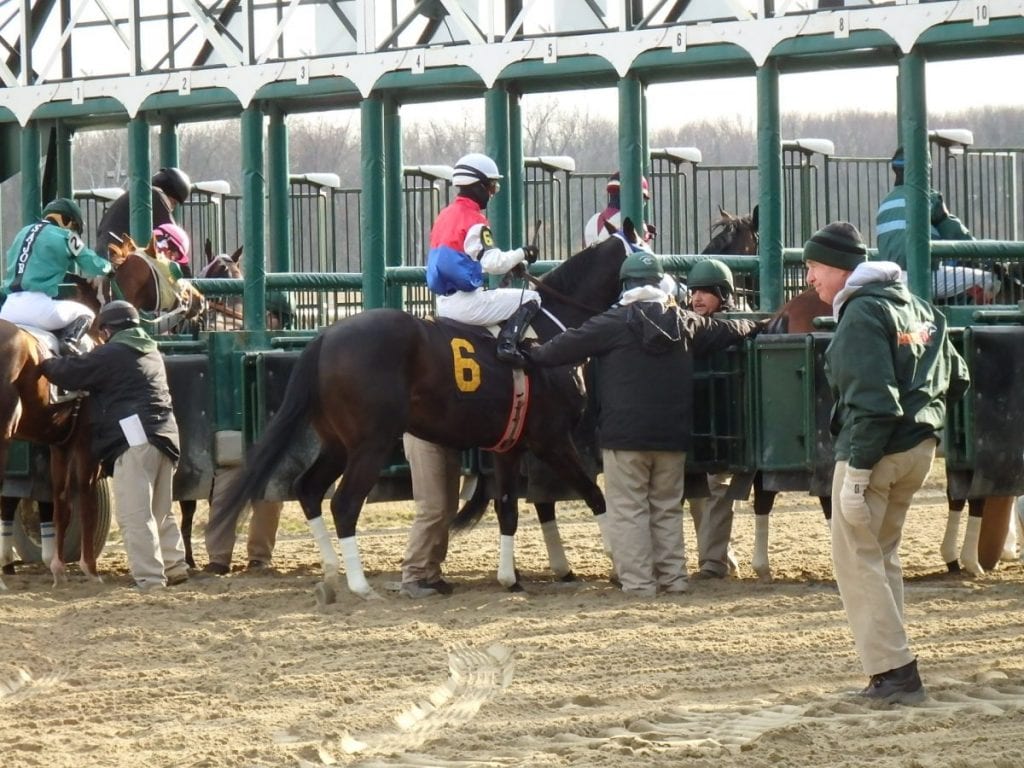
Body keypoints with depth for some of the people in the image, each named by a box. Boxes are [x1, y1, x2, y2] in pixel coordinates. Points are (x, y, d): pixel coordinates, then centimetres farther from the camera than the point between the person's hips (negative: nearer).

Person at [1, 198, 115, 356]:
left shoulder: (22, 233, 22)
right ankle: (69, 341, -11)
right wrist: (109, 267, 34)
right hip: (38, 306, -5)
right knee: (86, 314, 16)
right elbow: (94, 266, 12)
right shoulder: (65, 236, 4)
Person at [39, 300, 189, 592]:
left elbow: (71, 373, 0)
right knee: (160, 511, 20)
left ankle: (150, 579, -13)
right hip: (165, 436, 9)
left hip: (135, 439, -9)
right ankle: (174, 566, 19)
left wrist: (43, 363, 19)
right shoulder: (151, 352, 21)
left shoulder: (110, 354, -5)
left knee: (135, 514, -8)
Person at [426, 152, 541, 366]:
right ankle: (508, 344, -21)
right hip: (466, 302, -9)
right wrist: (522, 254, -4)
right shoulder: (474, 221, -13)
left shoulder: (446, 216, 15)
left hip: (444, 303, 9)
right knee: (531, 299, -4)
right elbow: (493, 263, -20)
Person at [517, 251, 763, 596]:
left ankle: (638, 582, -5)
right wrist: (753, 327, 44)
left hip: (625, 435, -5)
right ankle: (673, 577, 13)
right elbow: (723, 332, 24)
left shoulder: (614, 322, -8)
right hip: (672, 435, 5)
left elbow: (569, 345, -7)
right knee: (667, 508, 15)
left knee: (628, 510, -1)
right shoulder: (685, 322, 8)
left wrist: (533, 357, 7)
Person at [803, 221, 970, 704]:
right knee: (883, 555, 18)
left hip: (878, 449, -9)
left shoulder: (862, 313, -14)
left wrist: (856, 472, -22)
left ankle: (894, 672, -9)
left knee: (856, 557, -3)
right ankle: (892, 672, 17)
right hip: (920, 448, 9)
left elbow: (873, 401, -22)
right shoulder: (919, 308, 14)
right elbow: (956, 380, 17)